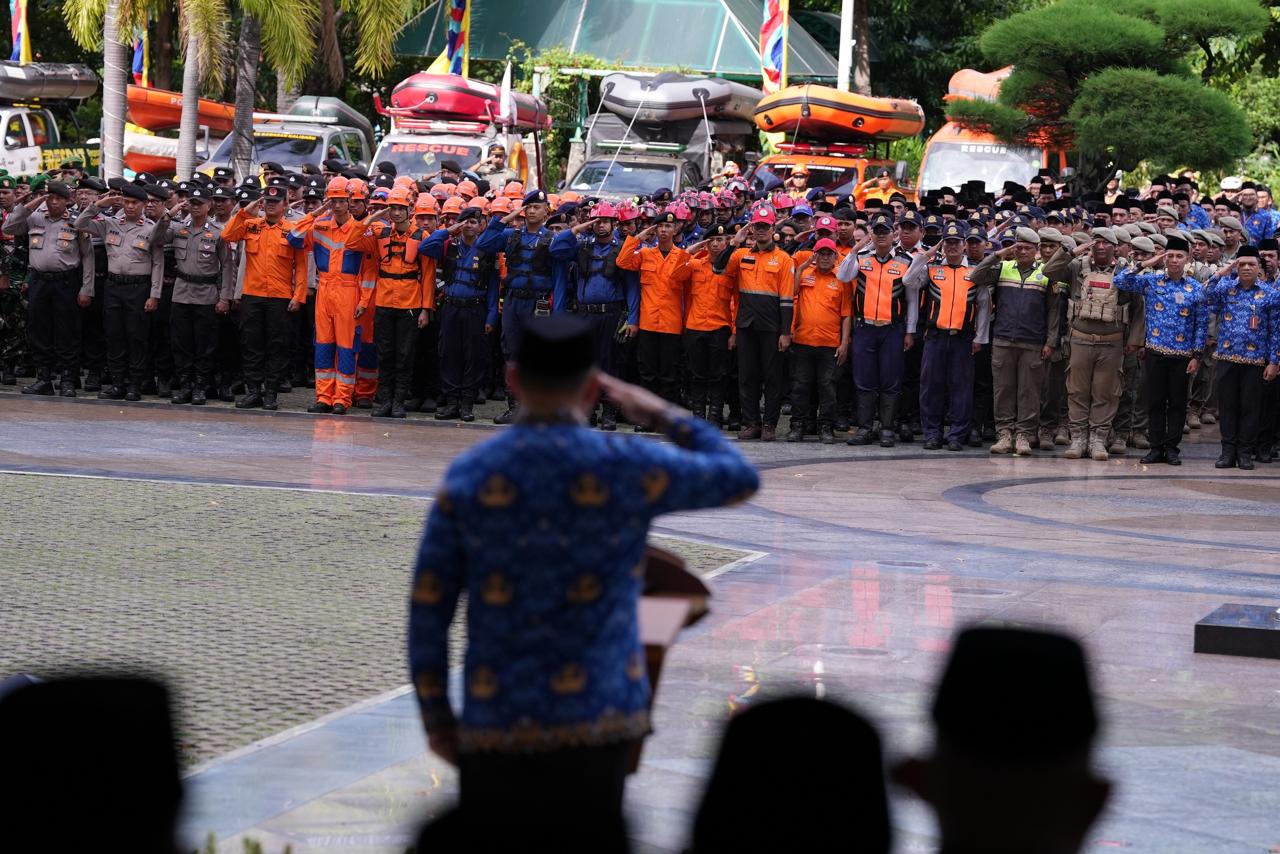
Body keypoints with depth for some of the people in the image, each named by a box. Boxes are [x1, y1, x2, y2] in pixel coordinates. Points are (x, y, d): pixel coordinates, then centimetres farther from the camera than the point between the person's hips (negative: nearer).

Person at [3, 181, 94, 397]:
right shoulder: (34, 219, 9)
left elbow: (87, 256, 0)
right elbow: (8, 227, 2)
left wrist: (86, 289, -5)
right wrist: (28, 206, -4)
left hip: (66, 282, -4)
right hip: (38, 280, 4)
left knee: (67, 334, 0)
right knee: (38, 331, 7)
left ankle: (67, 381, 7)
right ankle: (43, 378, 16)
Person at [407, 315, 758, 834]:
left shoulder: (469, 476, -2)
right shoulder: (625, 469, -6)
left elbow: (427, 609, 0)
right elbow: (741, 480, 10)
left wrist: (435, 715, 10)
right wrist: (664, 415, 21)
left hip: (496, 720, 1)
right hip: (596, 715, -1)